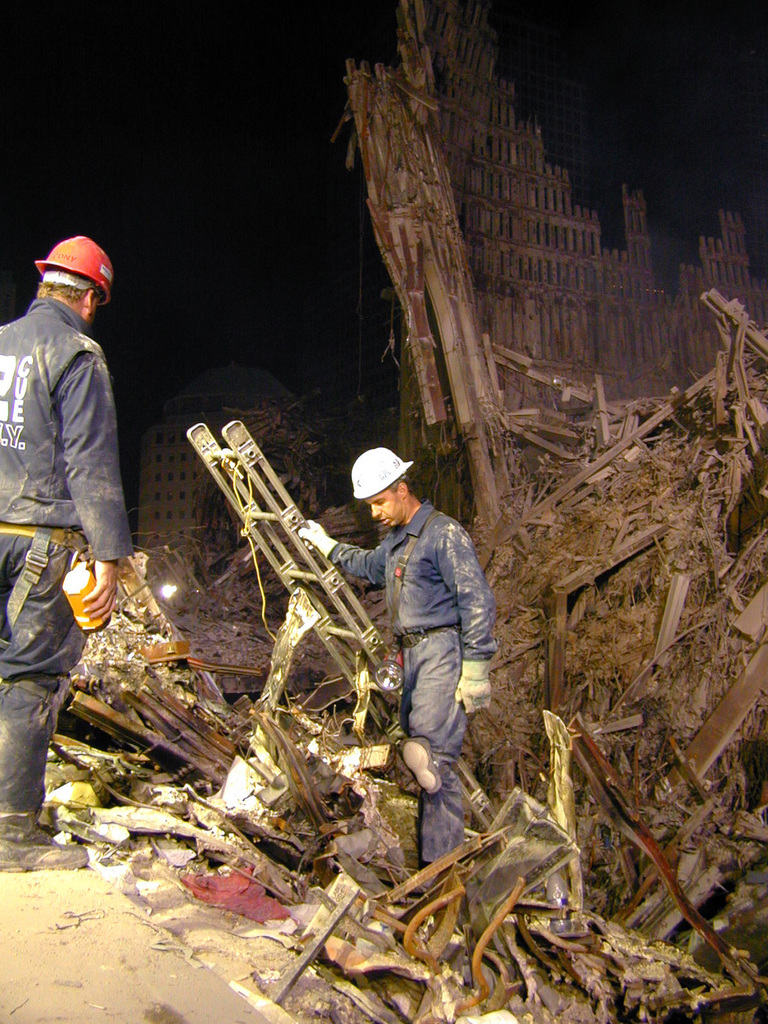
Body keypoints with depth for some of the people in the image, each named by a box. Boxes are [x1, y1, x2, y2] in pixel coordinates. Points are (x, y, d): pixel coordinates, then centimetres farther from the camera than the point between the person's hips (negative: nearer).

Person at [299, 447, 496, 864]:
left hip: (442, 650, -9)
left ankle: (443, 862, -14)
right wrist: (327, 545, 44)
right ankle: (432, 860, 15)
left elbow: (477, 601, -15)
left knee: (429, 753, -20)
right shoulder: (396, 540, 19)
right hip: (412, 656, 9)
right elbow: (370, 566, 43)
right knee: (421, 755, 8)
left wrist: (475, 668, -19)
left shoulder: (443, 533, -10)